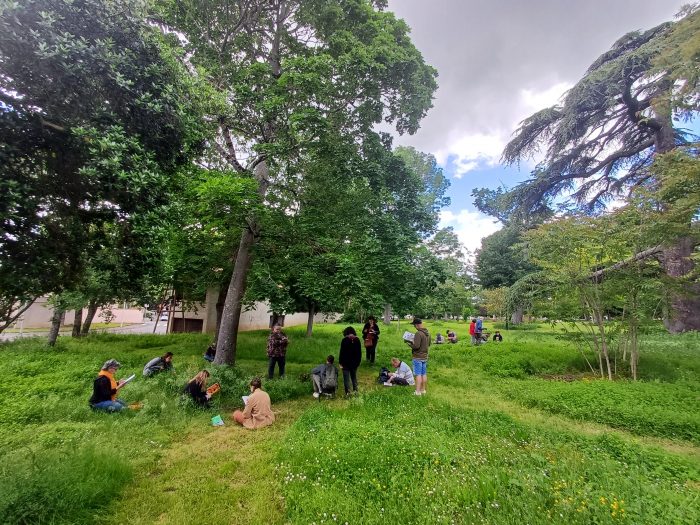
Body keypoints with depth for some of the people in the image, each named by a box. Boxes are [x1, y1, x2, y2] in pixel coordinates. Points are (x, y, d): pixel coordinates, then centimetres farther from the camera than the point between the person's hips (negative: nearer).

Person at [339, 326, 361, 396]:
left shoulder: (344, 340, -13)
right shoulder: (357, 340, 0)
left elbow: (342, 352, -13)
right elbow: (359, 352, 6)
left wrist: (340, 362, -7)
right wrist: (358, 361, 14)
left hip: (346, 362, -4)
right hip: (355, 362, 5)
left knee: (346, 378, 4)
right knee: (354, 376, 19)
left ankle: (347, 392, 6)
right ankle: (355, 390, 23)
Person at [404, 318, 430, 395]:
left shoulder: (418, 333, -22)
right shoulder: (427, 333, 6)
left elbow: (416, 346, -26)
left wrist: (410, 344, -8)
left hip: (418, 357, -8)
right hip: (425, 356, 8)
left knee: (418, 374, -2)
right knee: (424, 374, 14)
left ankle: (418, 392, 1)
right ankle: (423, 390, 24)